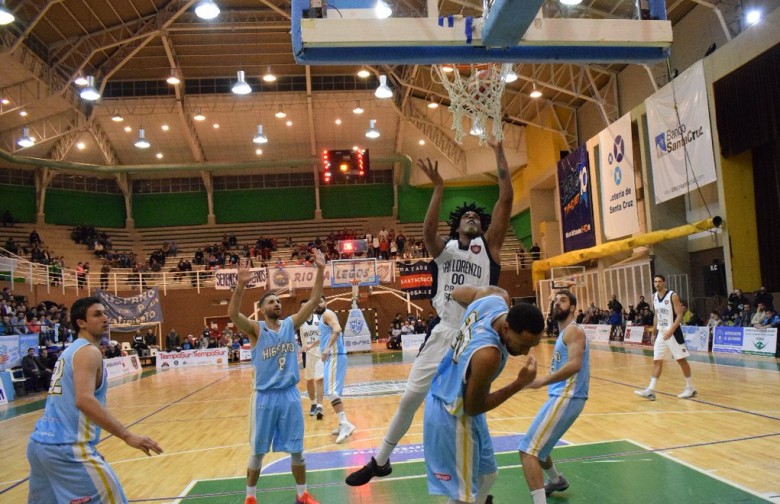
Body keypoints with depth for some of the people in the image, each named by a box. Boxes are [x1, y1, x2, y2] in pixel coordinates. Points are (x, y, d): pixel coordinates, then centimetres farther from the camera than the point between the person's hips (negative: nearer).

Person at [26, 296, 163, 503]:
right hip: (68, 447, -10)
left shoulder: (69, 351, 18)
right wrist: (128, 436, -30)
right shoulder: (89, 352, -11)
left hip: (39, 443, 10)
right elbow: (84, 400, -26)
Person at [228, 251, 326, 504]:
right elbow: (232, 313, -25)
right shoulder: (255, 330, -7)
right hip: (264, 396, -3)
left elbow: (313, 301, -5)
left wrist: (320, 271, -15)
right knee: (257, 452, 11)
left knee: (296, 449, 12)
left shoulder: (290, 324, 3)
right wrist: (241, 284, -40)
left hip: (290, 394, 3)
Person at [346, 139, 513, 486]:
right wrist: (438, 188, -18)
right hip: (444, 332, 2)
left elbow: (506, 198, -3)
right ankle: (380, 461, 24)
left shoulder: (489, 246, 6)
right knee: (410, 397, 6)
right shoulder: (443, 248, 10)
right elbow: (427, 231, -14)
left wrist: (500, 154, -1)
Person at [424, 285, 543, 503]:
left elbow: (458, 292, 6)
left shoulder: (496, 299, -17)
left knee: (487, 474, 23)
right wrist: (520, 384, -25)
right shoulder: (488, 354, -38)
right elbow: (473, 408, -23)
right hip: (452, 416, -9)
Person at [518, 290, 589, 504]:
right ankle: (556, 480, 51)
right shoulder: (564, 333, 19)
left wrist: (542, 381, -31)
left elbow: (575, 365, -27)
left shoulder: (573, 330, -10)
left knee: (528, 450, -17)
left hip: (567, 398, -10)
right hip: (561, 396, 10)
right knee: (536, 446, 27)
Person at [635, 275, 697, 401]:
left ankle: (691, 388, 17)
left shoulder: (673, 296, -12)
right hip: (661, 333, 6)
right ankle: (651, 390, 2)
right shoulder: (654, 297, 8)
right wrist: (654, 333, 16)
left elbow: (680, 315, -16)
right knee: (657, 361, 3)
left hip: (673, 333, -6)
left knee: (681, 360, 3)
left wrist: (671, 330, -27)